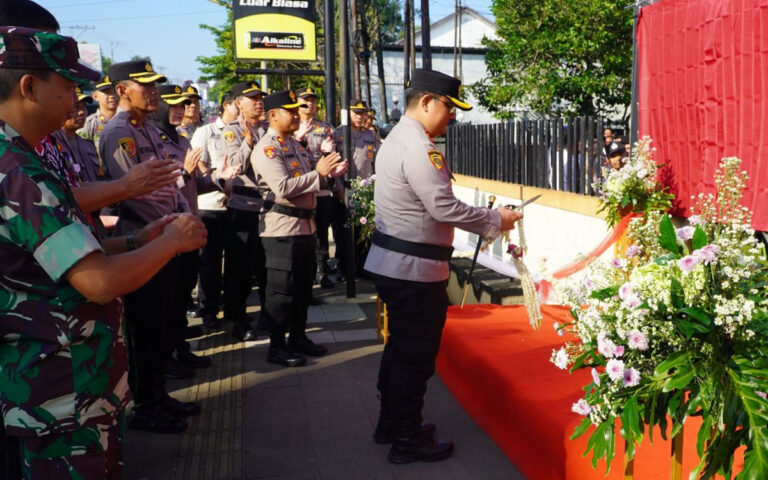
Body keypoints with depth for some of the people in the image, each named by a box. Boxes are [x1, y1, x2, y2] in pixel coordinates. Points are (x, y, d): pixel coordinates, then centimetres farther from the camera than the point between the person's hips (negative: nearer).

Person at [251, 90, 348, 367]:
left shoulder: (294, 144, 17)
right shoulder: (267, 148, -13)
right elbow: (283, 187, -24)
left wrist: (330, 174, 5)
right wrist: (318, 173, -21)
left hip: (305, 224, 9)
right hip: (282, 227, -9)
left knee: (303, 285, 16)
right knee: (282, 289, -2)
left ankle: (298, 337, 29)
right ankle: (277, 346, 9)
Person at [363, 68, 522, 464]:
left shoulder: (397, 138, 15)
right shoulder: (419, 147, -19)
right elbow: (444, 208, -23)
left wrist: (486, 220, 14)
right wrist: (495, 220, -11)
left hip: (393, 263, 11)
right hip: (414, 268, -11)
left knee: (401, 347, 21)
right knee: (416, 356, 1)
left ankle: (390, 424, 34)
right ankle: (407, 441, 13)